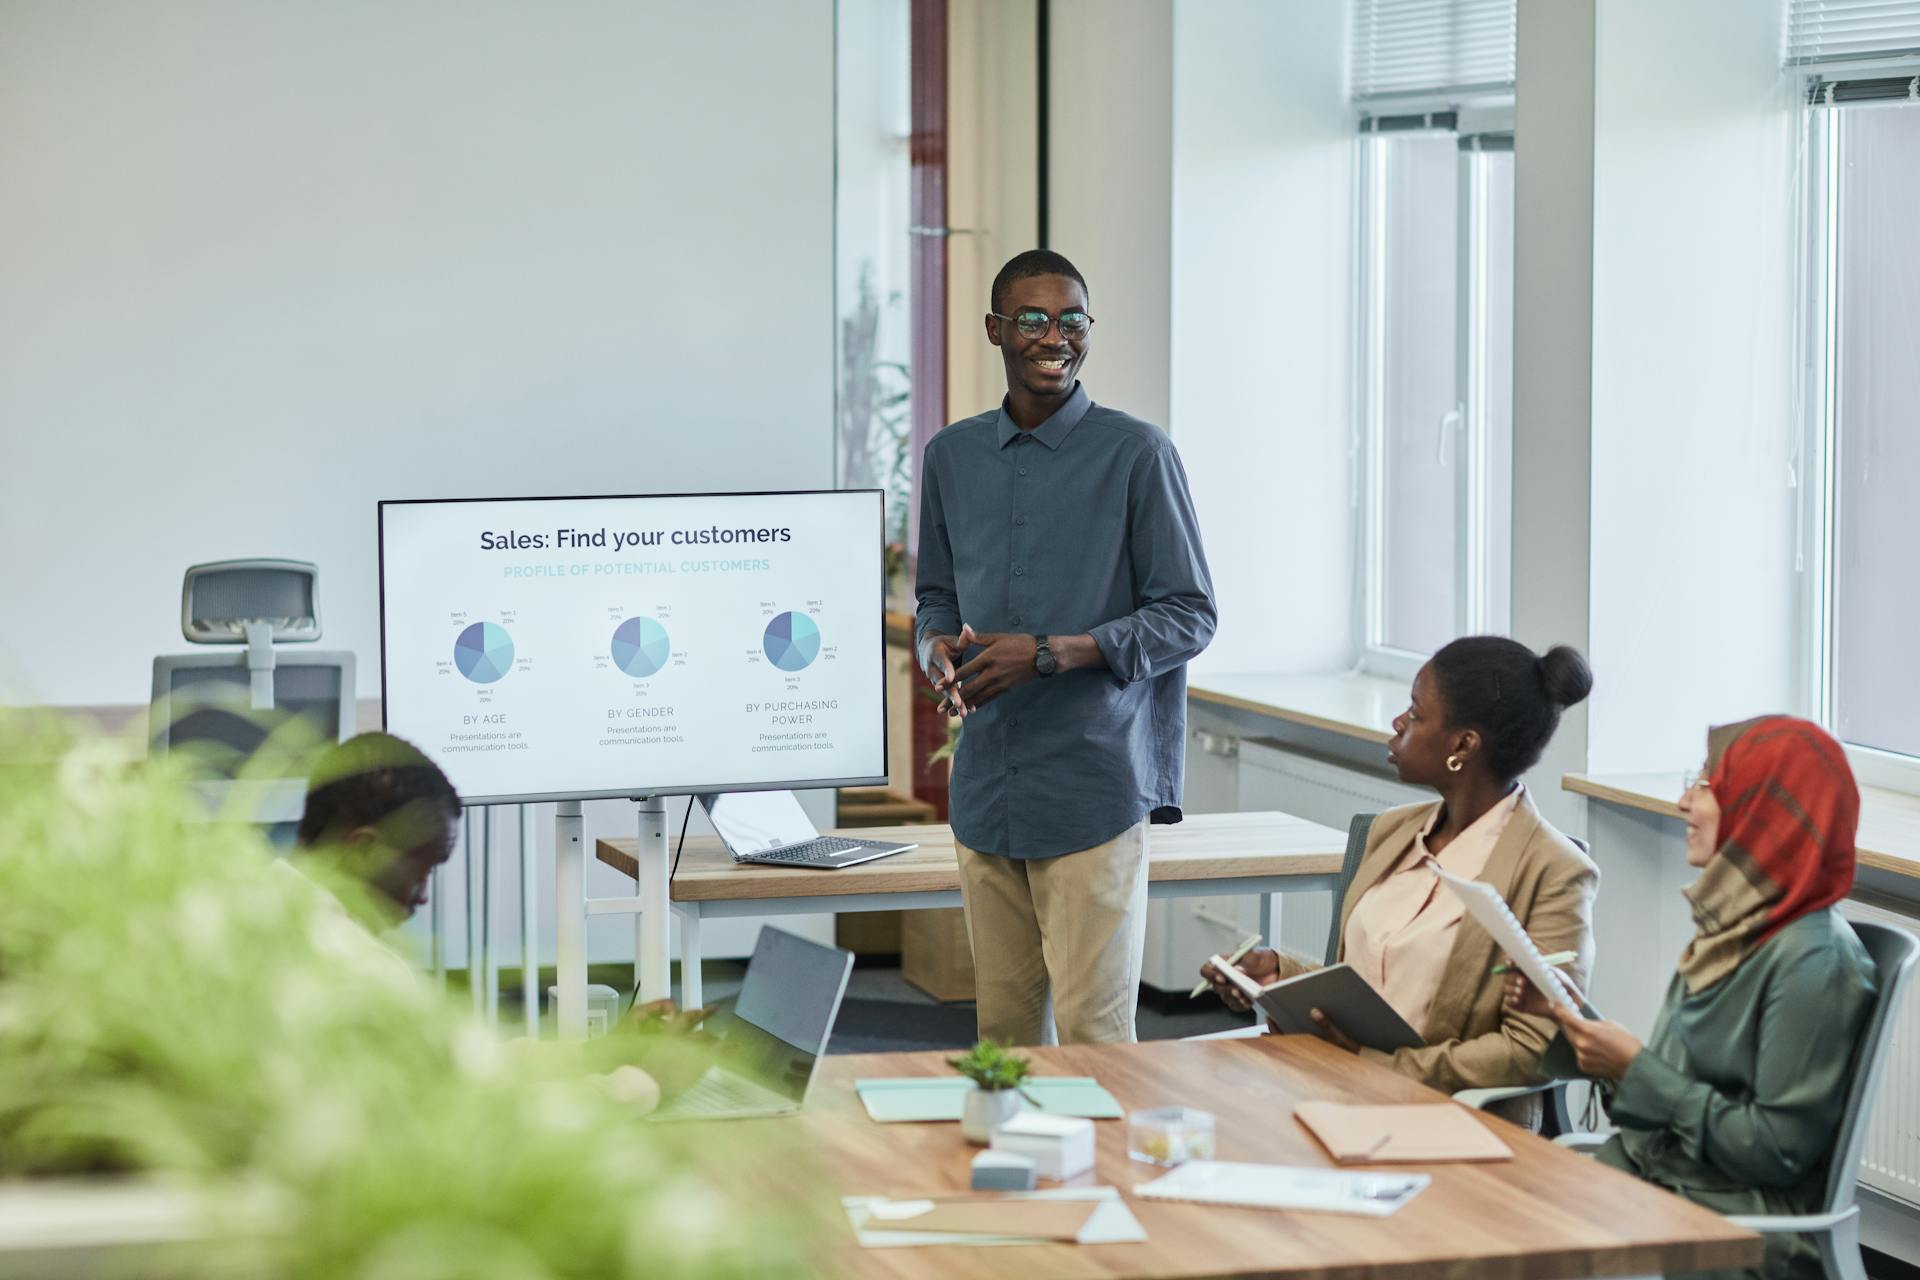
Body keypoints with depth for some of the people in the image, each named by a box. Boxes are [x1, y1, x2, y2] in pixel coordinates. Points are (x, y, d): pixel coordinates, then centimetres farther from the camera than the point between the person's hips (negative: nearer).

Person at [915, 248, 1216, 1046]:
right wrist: (938, 647, -3)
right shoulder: (952, 456, 12)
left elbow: (1189, 616, -4)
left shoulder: (1136, 454, -3)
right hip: (986, 791, 5)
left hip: (1093, 791, -5)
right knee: (1003, 1029, 7)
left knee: (1092, 1030, -6)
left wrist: (1049, 653, -15)